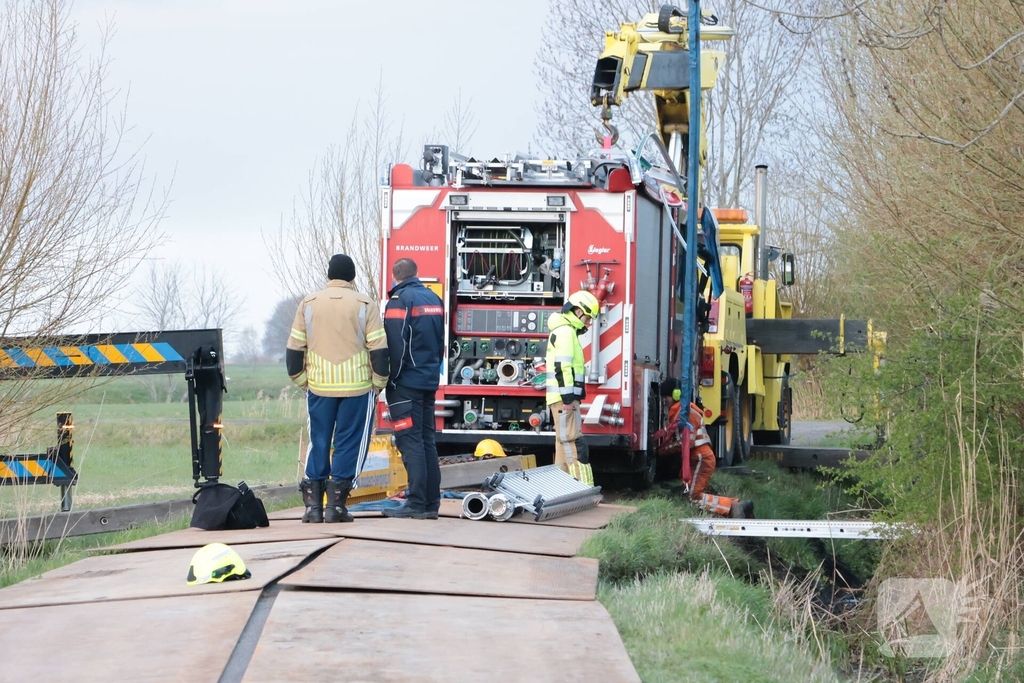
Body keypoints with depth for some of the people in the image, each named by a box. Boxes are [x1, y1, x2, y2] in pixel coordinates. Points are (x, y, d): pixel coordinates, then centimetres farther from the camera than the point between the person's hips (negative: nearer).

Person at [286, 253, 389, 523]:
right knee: (349, 443, 5)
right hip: (357, 388, -2)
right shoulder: (364, 305, -2)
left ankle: (313, 504, 6)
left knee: (318, 443, 10)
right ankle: (336, 503, 1)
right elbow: (379, 350, -4)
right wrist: (378, 384, 6)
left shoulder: (309, 304, 5)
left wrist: (302, 380, 17)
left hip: (319, 388, 2)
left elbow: (294, 349, 6)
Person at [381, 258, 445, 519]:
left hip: (407, 381, -7)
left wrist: (390, 380, -10)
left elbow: (395, 345, -17)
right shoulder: (434, 299, 12)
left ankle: (417, 503, -11)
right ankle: (431, 503, 9)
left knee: (410, 441, -8)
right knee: (426, 439, 10)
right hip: (430, 380, 7)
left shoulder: (400, 300, -11)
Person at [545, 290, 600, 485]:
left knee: (564, 442, 10)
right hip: (563, 397, -11)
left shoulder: (567, 331, 22)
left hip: (565, 397, 11)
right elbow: (561, 367, -21)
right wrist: (568, 398, -23)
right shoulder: (565, 331, -12)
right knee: (574, 441, -14)